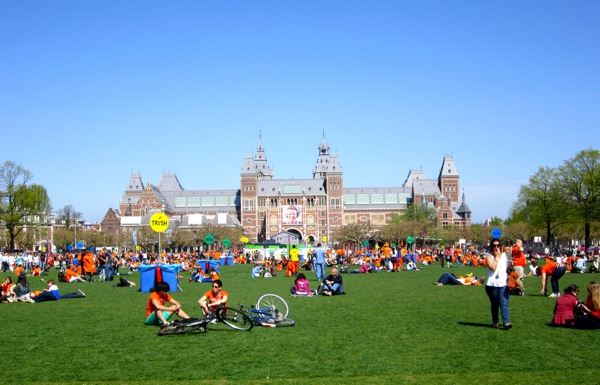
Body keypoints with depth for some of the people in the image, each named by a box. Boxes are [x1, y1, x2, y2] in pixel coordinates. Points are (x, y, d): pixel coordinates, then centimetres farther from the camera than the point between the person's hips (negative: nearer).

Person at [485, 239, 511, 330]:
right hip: (492, 285, -2)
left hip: (503, 284, 2)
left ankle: (506, 322, -18)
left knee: (504, 303, -11)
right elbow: (493, 267, -17)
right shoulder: (489, 257, 0)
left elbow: (508, 268, 23)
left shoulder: (504, 255, 12)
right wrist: (497, 257, -11)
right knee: (494, 304, 9)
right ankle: (495, 321, 23)